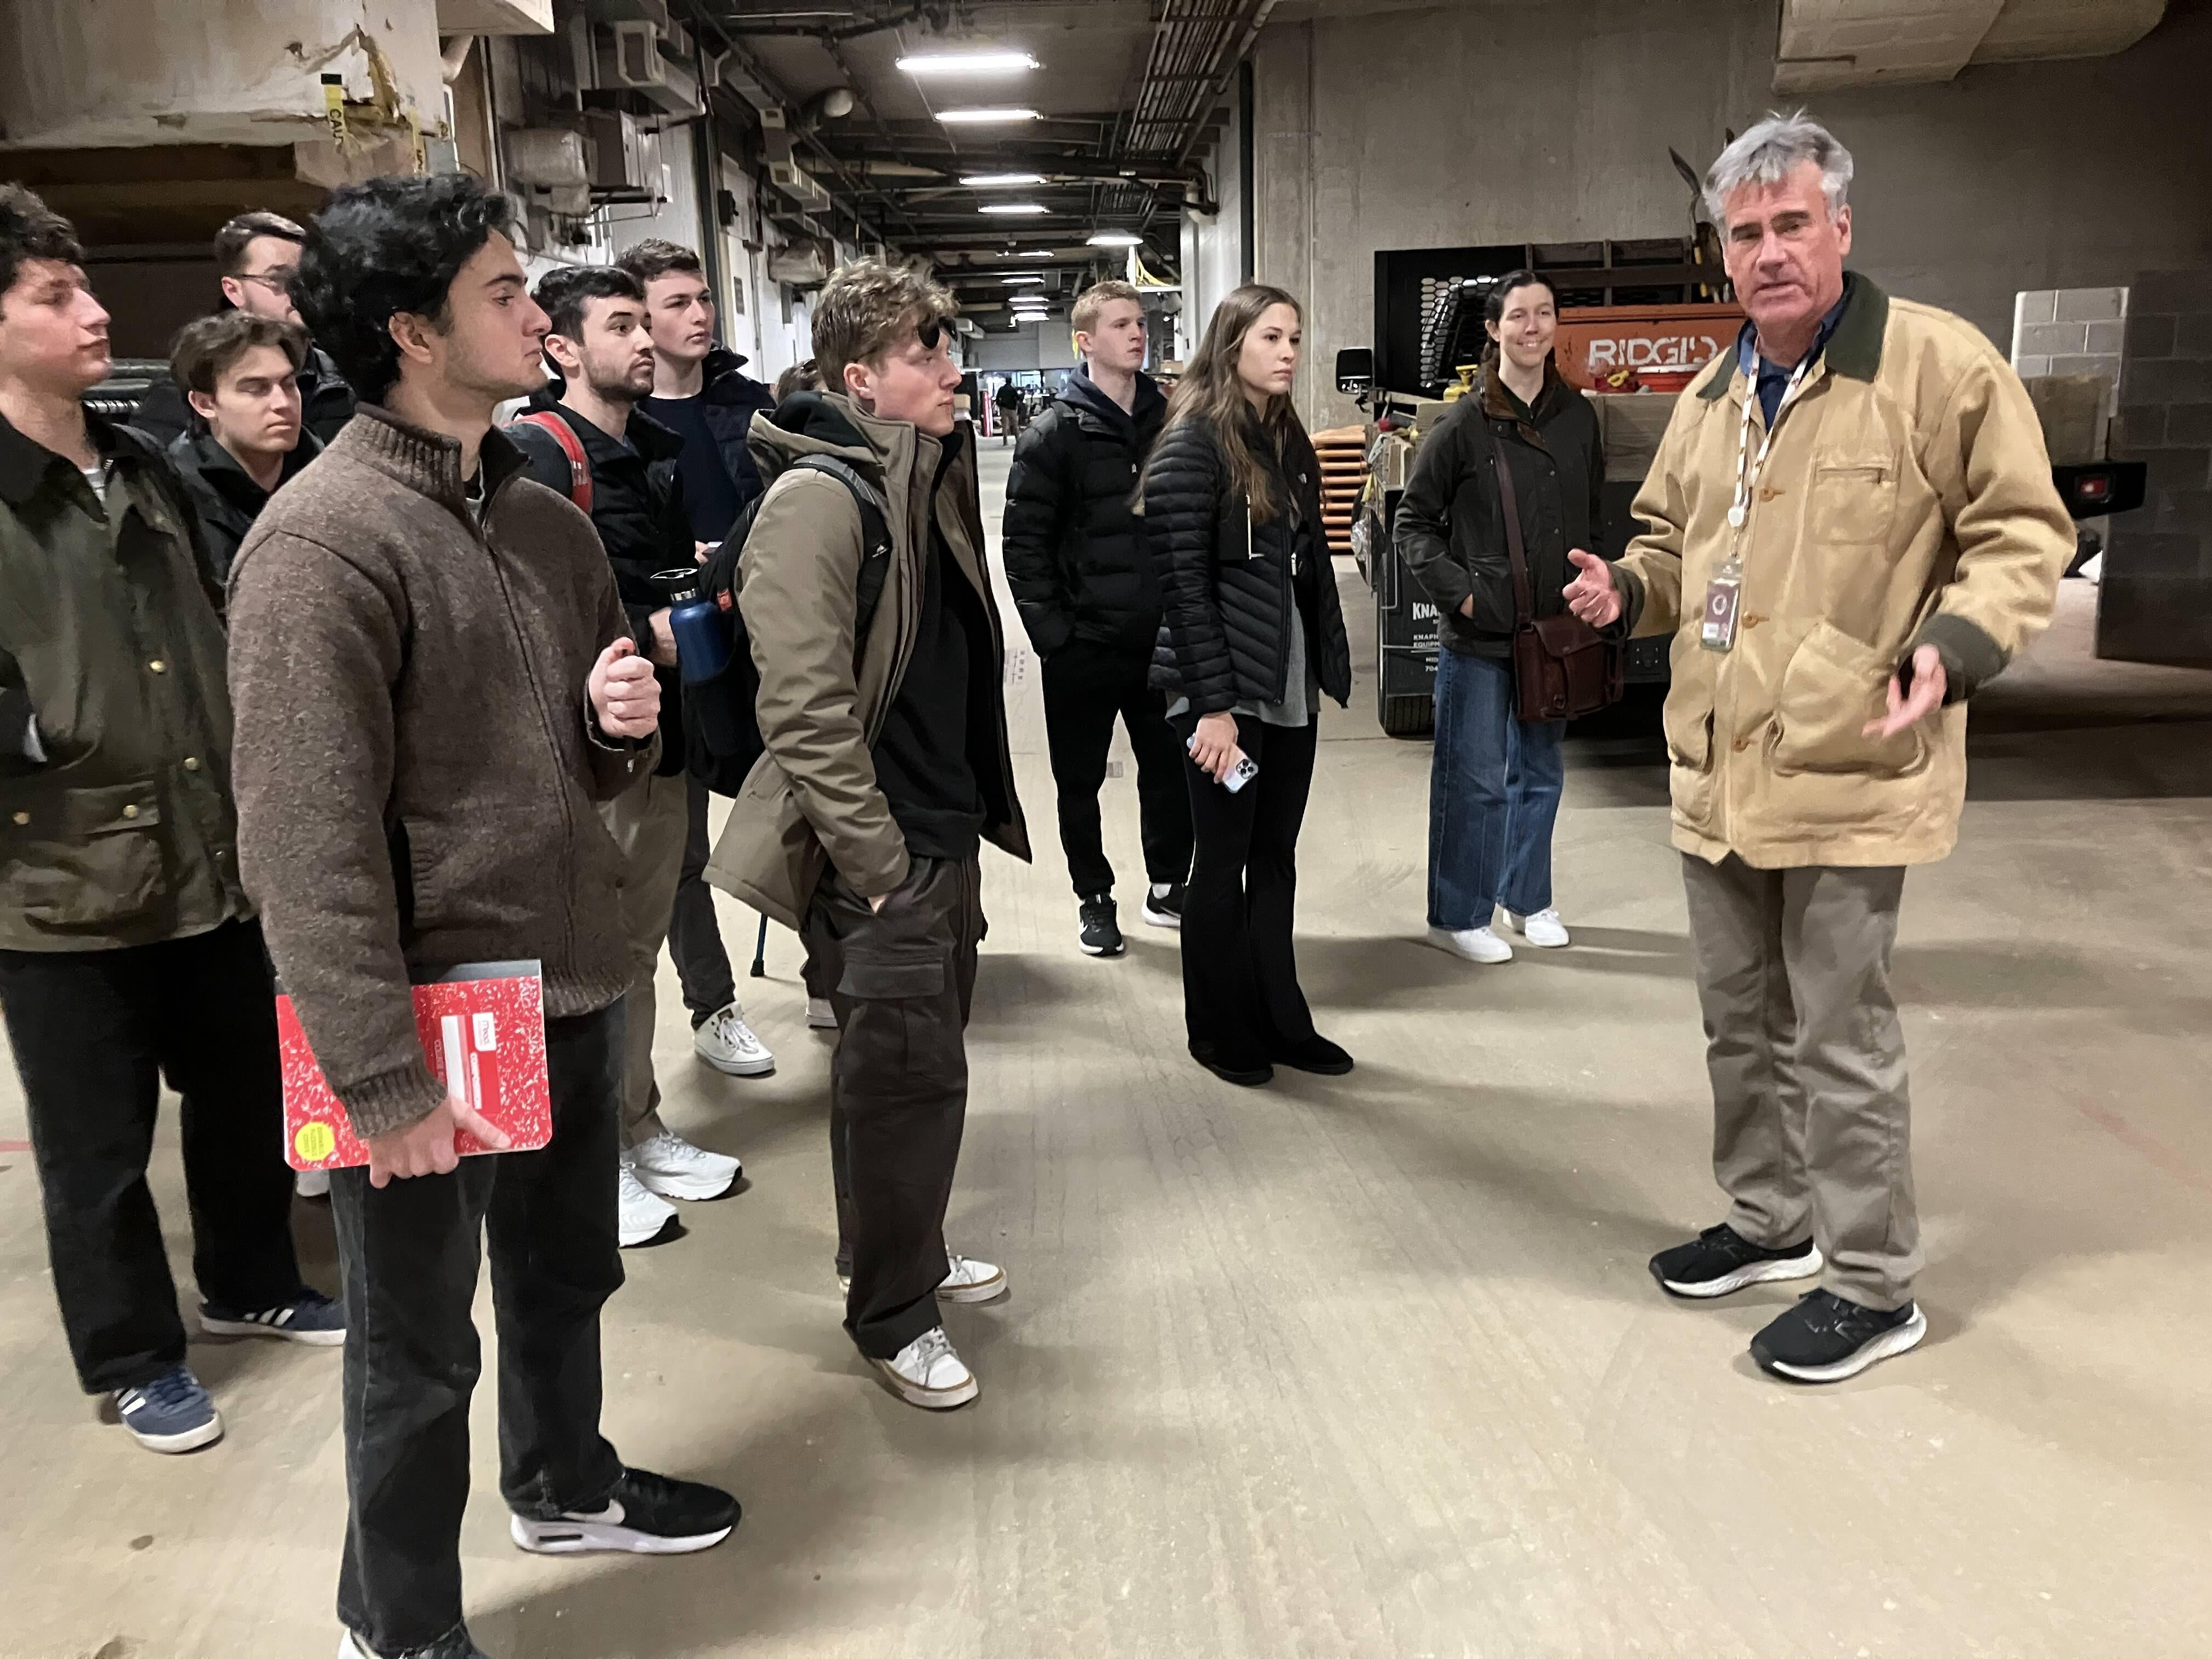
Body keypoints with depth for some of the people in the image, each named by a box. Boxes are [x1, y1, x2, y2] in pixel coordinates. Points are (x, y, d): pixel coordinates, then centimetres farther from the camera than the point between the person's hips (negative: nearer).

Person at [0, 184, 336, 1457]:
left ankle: (254, 1284, 40)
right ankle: (134, 1358, 29)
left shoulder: (147, 470, 9)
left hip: (219, 855, 6)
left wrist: (256, 783, 11)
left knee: (246, 1093, 18)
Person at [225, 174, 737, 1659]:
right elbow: (307, 840, -21)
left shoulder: (546, 517, 8)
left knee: (567, 1274, 25)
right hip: (430, 1022, -7)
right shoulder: (323, 539, -17)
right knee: (420, 1348, 11)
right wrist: (381, 1077, -22)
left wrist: (624, 726, -5)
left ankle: (566, 1485, 50)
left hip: (572, 983, 7)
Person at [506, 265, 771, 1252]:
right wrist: (645, 634, -20)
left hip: (662, 735, 8)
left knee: (637, 947, 17)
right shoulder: (535, 454, -12)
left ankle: (639, 1129, 30)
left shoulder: (654, 451, 15)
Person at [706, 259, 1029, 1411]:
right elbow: (806, 709, -22)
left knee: (926, 1053, 19)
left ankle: (900, 1250, 38)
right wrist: (879, 864, -19)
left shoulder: (935, 474, 11)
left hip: (948, 829, 9)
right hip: (878, 851, -9)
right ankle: (892, 1315, 17)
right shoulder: (819, 496, -17)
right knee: (906, 1071, -1)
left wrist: (970, 820, 16)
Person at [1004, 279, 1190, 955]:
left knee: (1171, 770, 12)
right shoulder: (1056, 432, -5)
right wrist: (1051, 630, -11)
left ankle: (1168, 887, 30)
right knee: (1080, 781, 9)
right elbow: (1025, 541, -7)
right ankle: (1095, 899, 25)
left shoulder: (1170, 420, 5)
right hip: (1084, 646, -3)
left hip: (1162, 639, 3)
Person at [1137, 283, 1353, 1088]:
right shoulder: (1191, 446, -10)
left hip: (1291, 688, 7)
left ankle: (1280, 1020, 25)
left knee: (1276, 858, 13)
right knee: (1224, 860, 5)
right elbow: (1185, 585, -15)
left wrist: (1326, 667, 8)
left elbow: (1311, 564, 14)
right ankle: (1220, 1032, 20)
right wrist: (1213, 705, -18)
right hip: (1226, 692, -7)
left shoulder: (1288, 442, 12)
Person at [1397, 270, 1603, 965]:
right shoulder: (1465, 423, -8)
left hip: (1555, 629, 5)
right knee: (1474, 780, 0)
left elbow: (1593, 517, 16)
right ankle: (1456, 917, 12)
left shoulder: (1578, 417, 6)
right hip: (1480, 635, -5)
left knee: (1541, 774, 16)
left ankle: (1525, 898, 32)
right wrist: (1457, 591, -12)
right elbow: (1414, 522, -4)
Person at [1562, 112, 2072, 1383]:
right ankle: (1771, 1219, 38)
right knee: (1741, 1020, 18)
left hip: (1848, 771, -7)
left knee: (1839, 1038, 1)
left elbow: (2023, 533, -8)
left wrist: (1956, 640, -25)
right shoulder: (1711, 397, 12)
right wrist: (1629, 590, 3)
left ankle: (1874, 1286, 19)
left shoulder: (1938, 361, -9)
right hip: (1718, 770, 7)